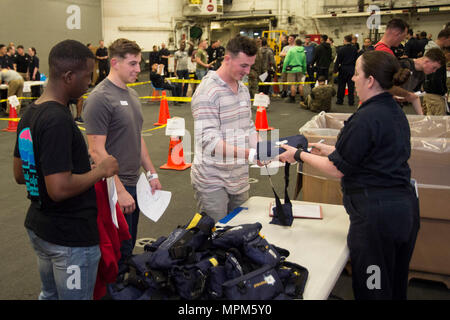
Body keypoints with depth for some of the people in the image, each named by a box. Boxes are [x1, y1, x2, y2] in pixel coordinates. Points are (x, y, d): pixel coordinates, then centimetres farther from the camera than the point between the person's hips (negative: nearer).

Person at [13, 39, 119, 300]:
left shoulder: (29, 115, 4)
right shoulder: (58, 121, -25)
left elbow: (20, 175, 12)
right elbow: (59, 189, -30)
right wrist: (100, 171, -16)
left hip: (38, 228, 9)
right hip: (71, 236, -9)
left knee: (50, 294, 25)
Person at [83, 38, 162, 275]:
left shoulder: (132, 94, 12)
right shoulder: (99, 98, -16)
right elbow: (97, 151, -20)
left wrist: (151, 173, 17)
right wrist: (120, 191, -21)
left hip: (132, 183, 9)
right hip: (114, 187, -8)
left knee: (128, 247, 19)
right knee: (118, 252, 2)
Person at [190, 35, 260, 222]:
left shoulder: (243, 88, 10)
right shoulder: (207, 92, -18)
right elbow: (209, 143, -26)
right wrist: (249, 153, -35)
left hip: (239, 178, 8)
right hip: (212, 182, -8)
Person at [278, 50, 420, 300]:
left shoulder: (366, 118, -19)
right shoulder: (395, 111, 10)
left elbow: (337, 169, -13)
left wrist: (299, 155, 0)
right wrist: (327, 149, 22)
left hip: (376, 213, -9)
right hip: (406, 206, 10)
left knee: (372, 290, 5)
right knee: (396, 287, 22)